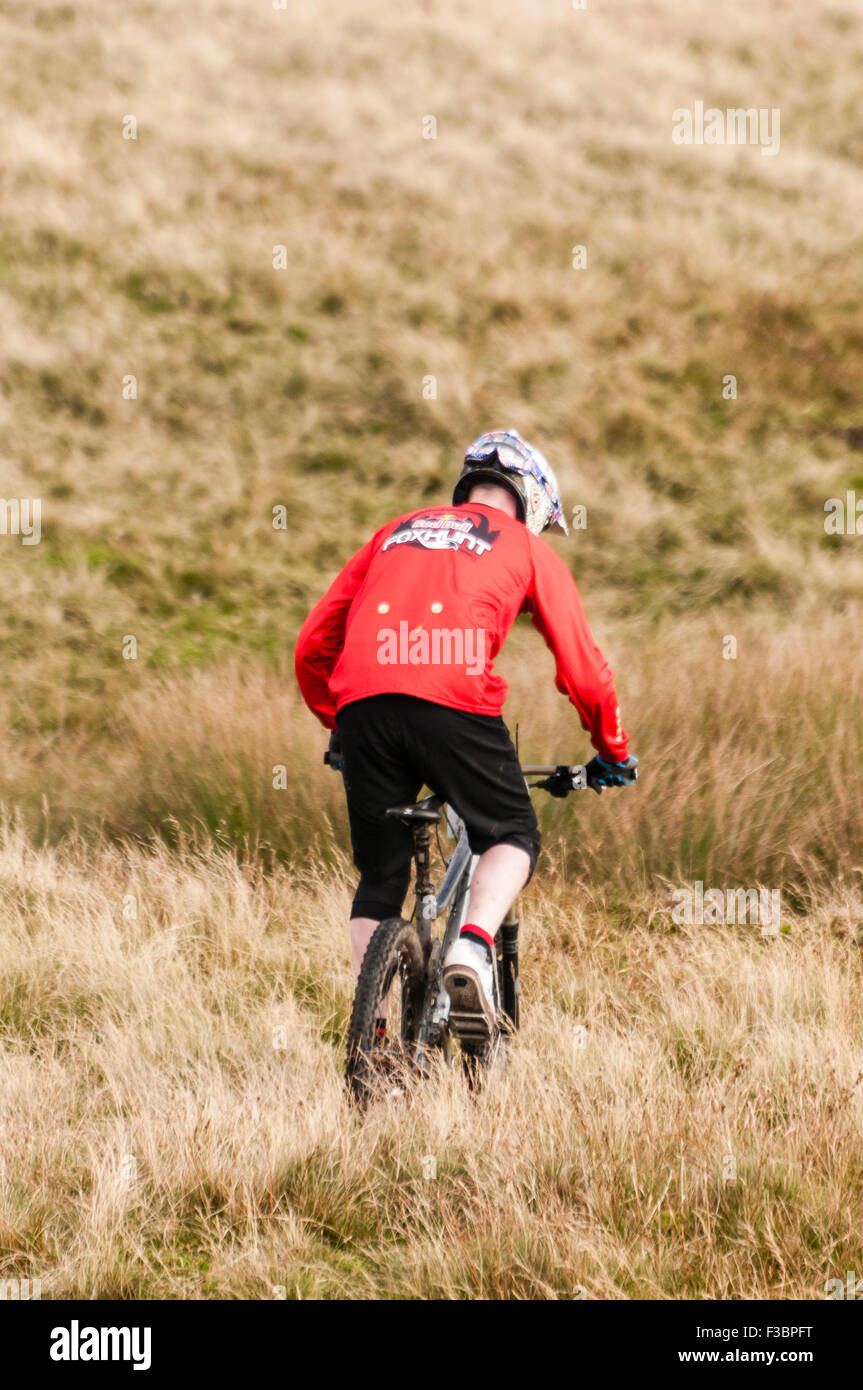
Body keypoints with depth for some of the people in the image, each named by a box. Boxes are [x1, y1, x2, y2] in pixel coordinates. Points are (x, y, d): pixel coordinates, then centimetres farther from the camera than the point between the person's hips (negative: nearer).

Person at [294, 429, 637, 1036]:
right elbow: (583, 671, 16)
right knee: (513, 837, 17)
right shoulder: (530, 551, 20)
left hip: (362, 701, 4)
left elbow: (313, 646, 28)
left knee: (380, 878, 15)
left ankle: (371, 1034, 8)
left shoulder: (396, 531, 31)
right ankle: (473, 946, -10)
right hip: (452, 699, -3)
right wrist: (614, 752, 32)